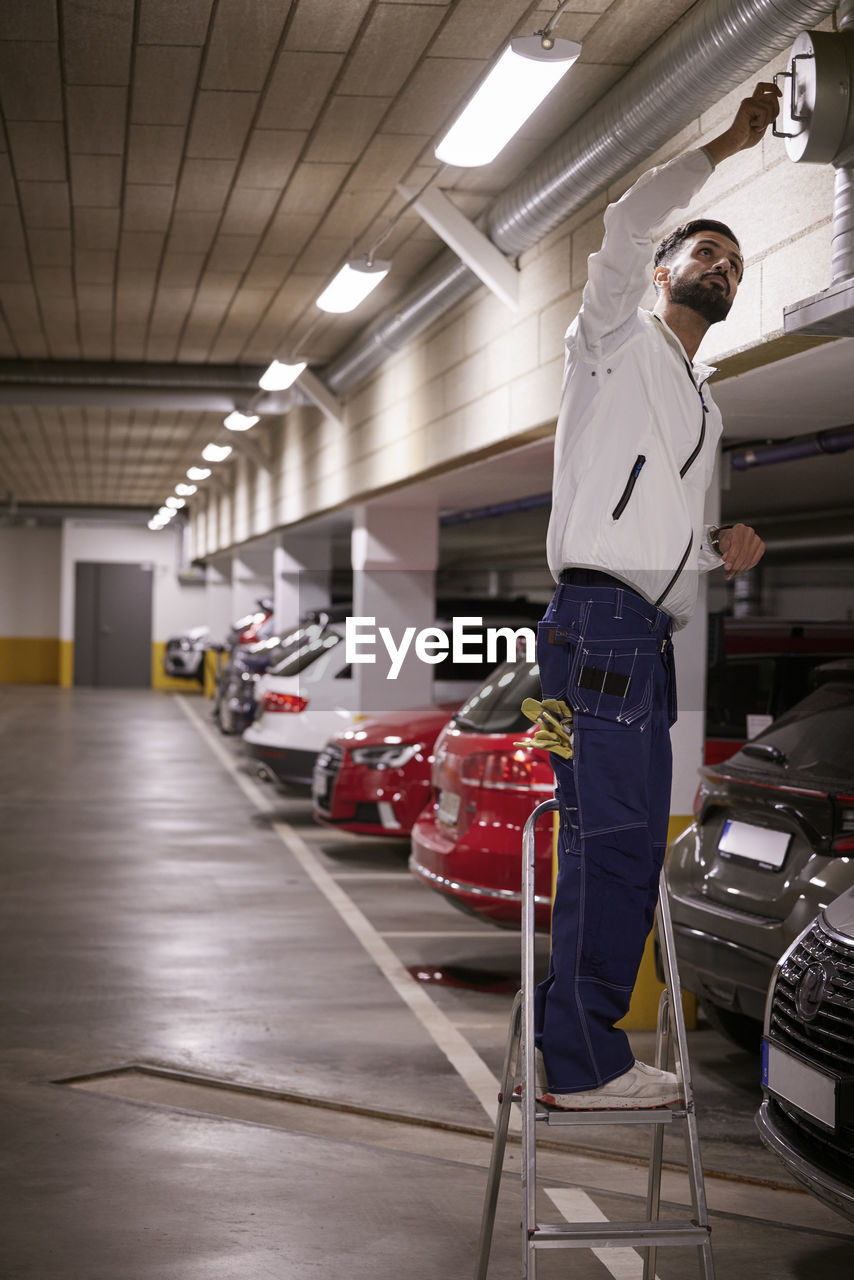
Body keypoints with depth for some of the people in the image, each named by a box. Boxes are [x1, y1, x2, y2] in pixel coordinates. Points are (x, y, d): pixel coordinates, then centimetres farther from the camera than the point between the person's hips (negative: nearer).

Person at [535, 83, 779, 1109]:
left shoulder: (706, 409, 30)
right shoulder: (618, 339, 7)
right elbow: (626, 226, -11)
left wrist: (725, 552, 10)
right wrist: (724, 146, -6)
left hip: (650, 638, 9)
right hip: (601, 620, -9)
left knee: (624, 853, 7)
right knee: (612, 840, -14)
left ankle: (565, 1046, 14)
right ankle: (583, 1062, -11)